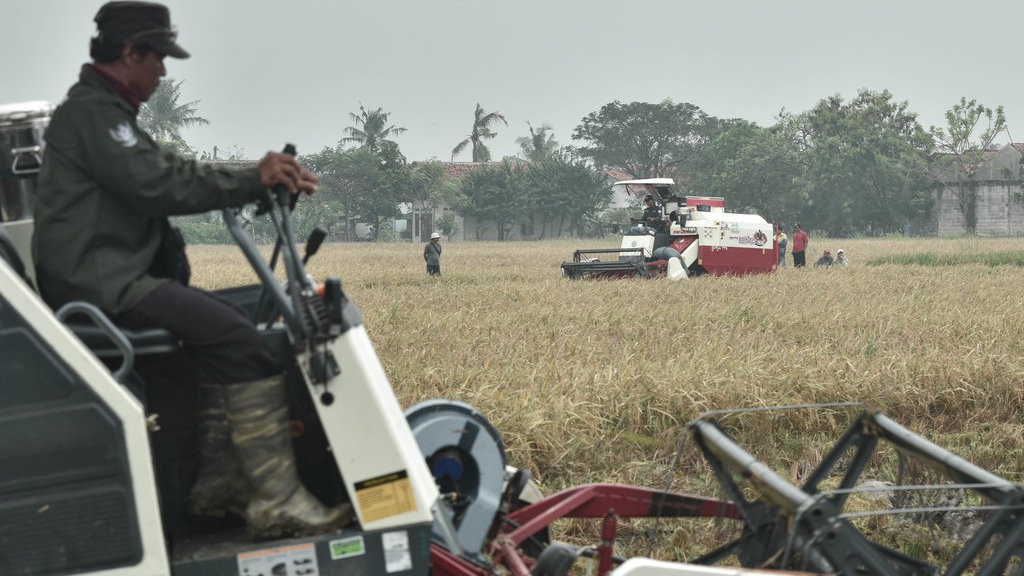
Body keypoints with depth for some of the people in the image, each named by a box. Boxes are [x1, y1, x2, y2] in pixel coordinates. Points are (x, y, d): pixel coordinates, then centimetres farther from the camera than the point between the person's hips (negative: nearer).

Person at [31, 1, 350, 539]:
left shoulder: (106, 111, 24)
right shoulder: (91, 111, -11)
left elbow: (174, 168, 16)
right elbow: (158, 184, -22)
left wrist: (263, 176, 3)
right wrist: (253, 181, -17)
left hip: (113, 276, 11)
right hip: (100, 283, -11)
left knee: (230, 323, 10)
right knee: (242, 341, -20)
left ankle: (218, 480, 6)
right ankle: (276, 501, -22)